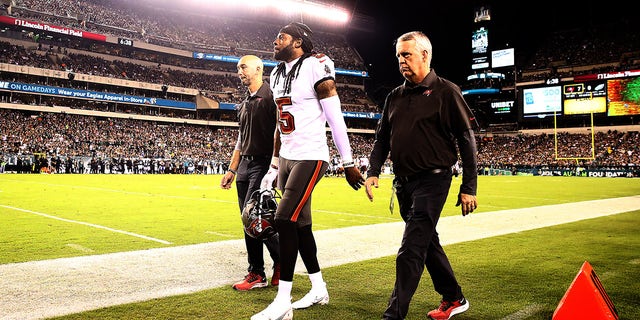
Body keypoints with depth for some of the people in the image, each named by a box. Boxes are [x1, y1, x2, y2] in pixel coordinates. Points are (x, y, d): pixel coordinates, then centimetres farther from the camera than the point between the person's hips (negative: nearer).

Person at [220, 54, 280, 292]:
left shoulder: (270, 95, -6)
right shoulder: (244, 103, 21)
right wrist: (231, 169, 19)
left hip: (263, 164, -9)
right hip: (244, 165, 9)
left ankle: (282, 260, 7)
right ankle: (256, 275, 14)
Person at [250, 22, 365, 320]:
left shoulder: (315, 66, -10)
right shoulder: (277, 74, 15)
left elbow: (335, 118, -12)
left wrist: (348, 163, -11)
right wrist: (274, 167, 19)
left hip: (310, 158, -8)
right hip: (286, 158, 8)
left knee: (285, 221, -14)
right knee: (301, 224, 11)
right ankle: (319, 289, 26)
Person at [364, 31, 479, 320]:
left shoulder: (445, 92, -5)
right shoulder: (395, 96, 13)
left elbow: (466, 141, -7)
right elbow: (382, 138, 16)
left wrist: (469, 187, -10)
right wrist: (373, 172, 1)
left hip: (432, 181, -7)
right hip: (403, 182, 7)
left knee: (410, 251, -10)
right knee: (427, 243, 15)